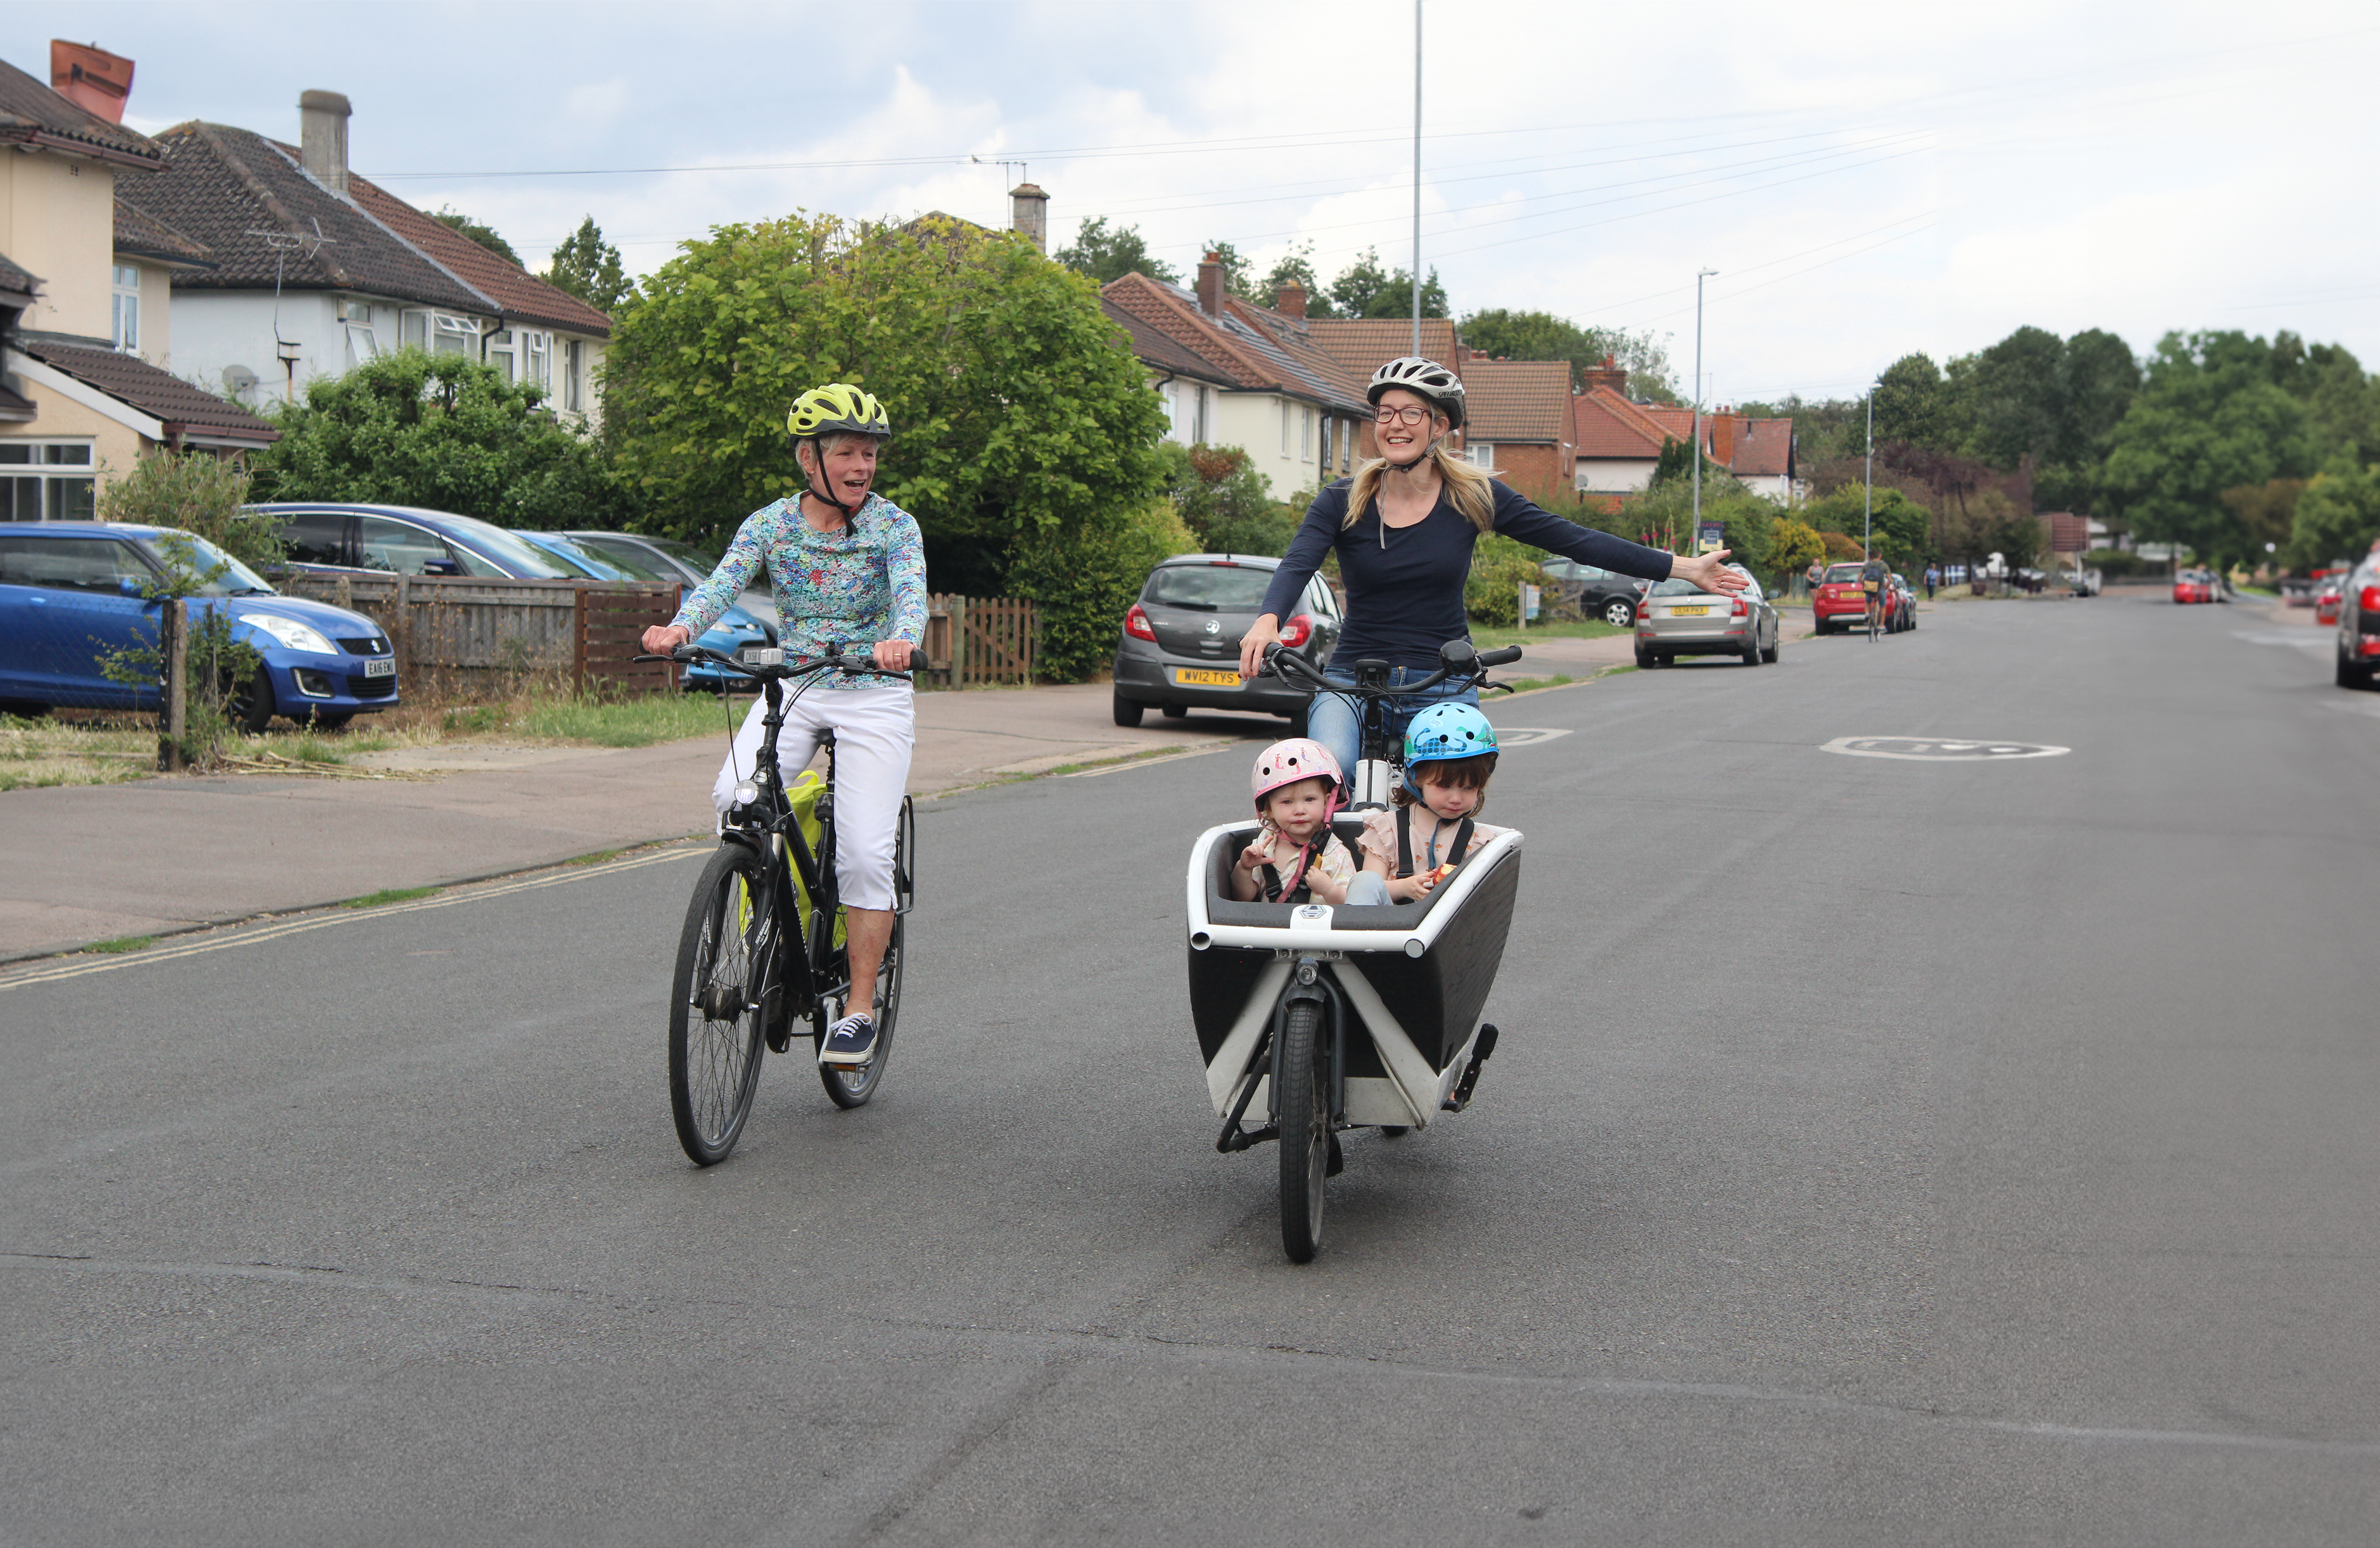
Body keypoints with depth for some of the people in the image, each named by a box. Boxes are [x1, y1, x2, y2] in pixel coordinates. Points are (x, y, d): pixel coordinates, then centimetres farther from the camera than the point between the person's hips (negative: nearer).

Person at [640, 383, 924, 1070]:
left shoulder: (894, 524, -4)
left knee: (865, 852, -12)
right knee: (734, 798, -24)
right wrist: (679, 628, -35)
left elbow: (912, 591, -21)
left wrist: (901, 640, -45)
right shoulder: (771, 524, 1)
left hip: (874, 694, -2)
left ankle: (860, 1008, 0)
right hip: (791, 686, 2)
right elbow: (723, 582, -13)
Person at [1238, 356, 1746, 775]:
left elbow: (1574, 539, 3)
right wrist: (1267, 621, -39)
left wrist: (1683, 568, 0)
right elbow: (1297, 565, -15)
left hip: (1442, 688, 1)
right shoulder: (1342, 502, 0)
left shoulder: (1473, 497, 1)